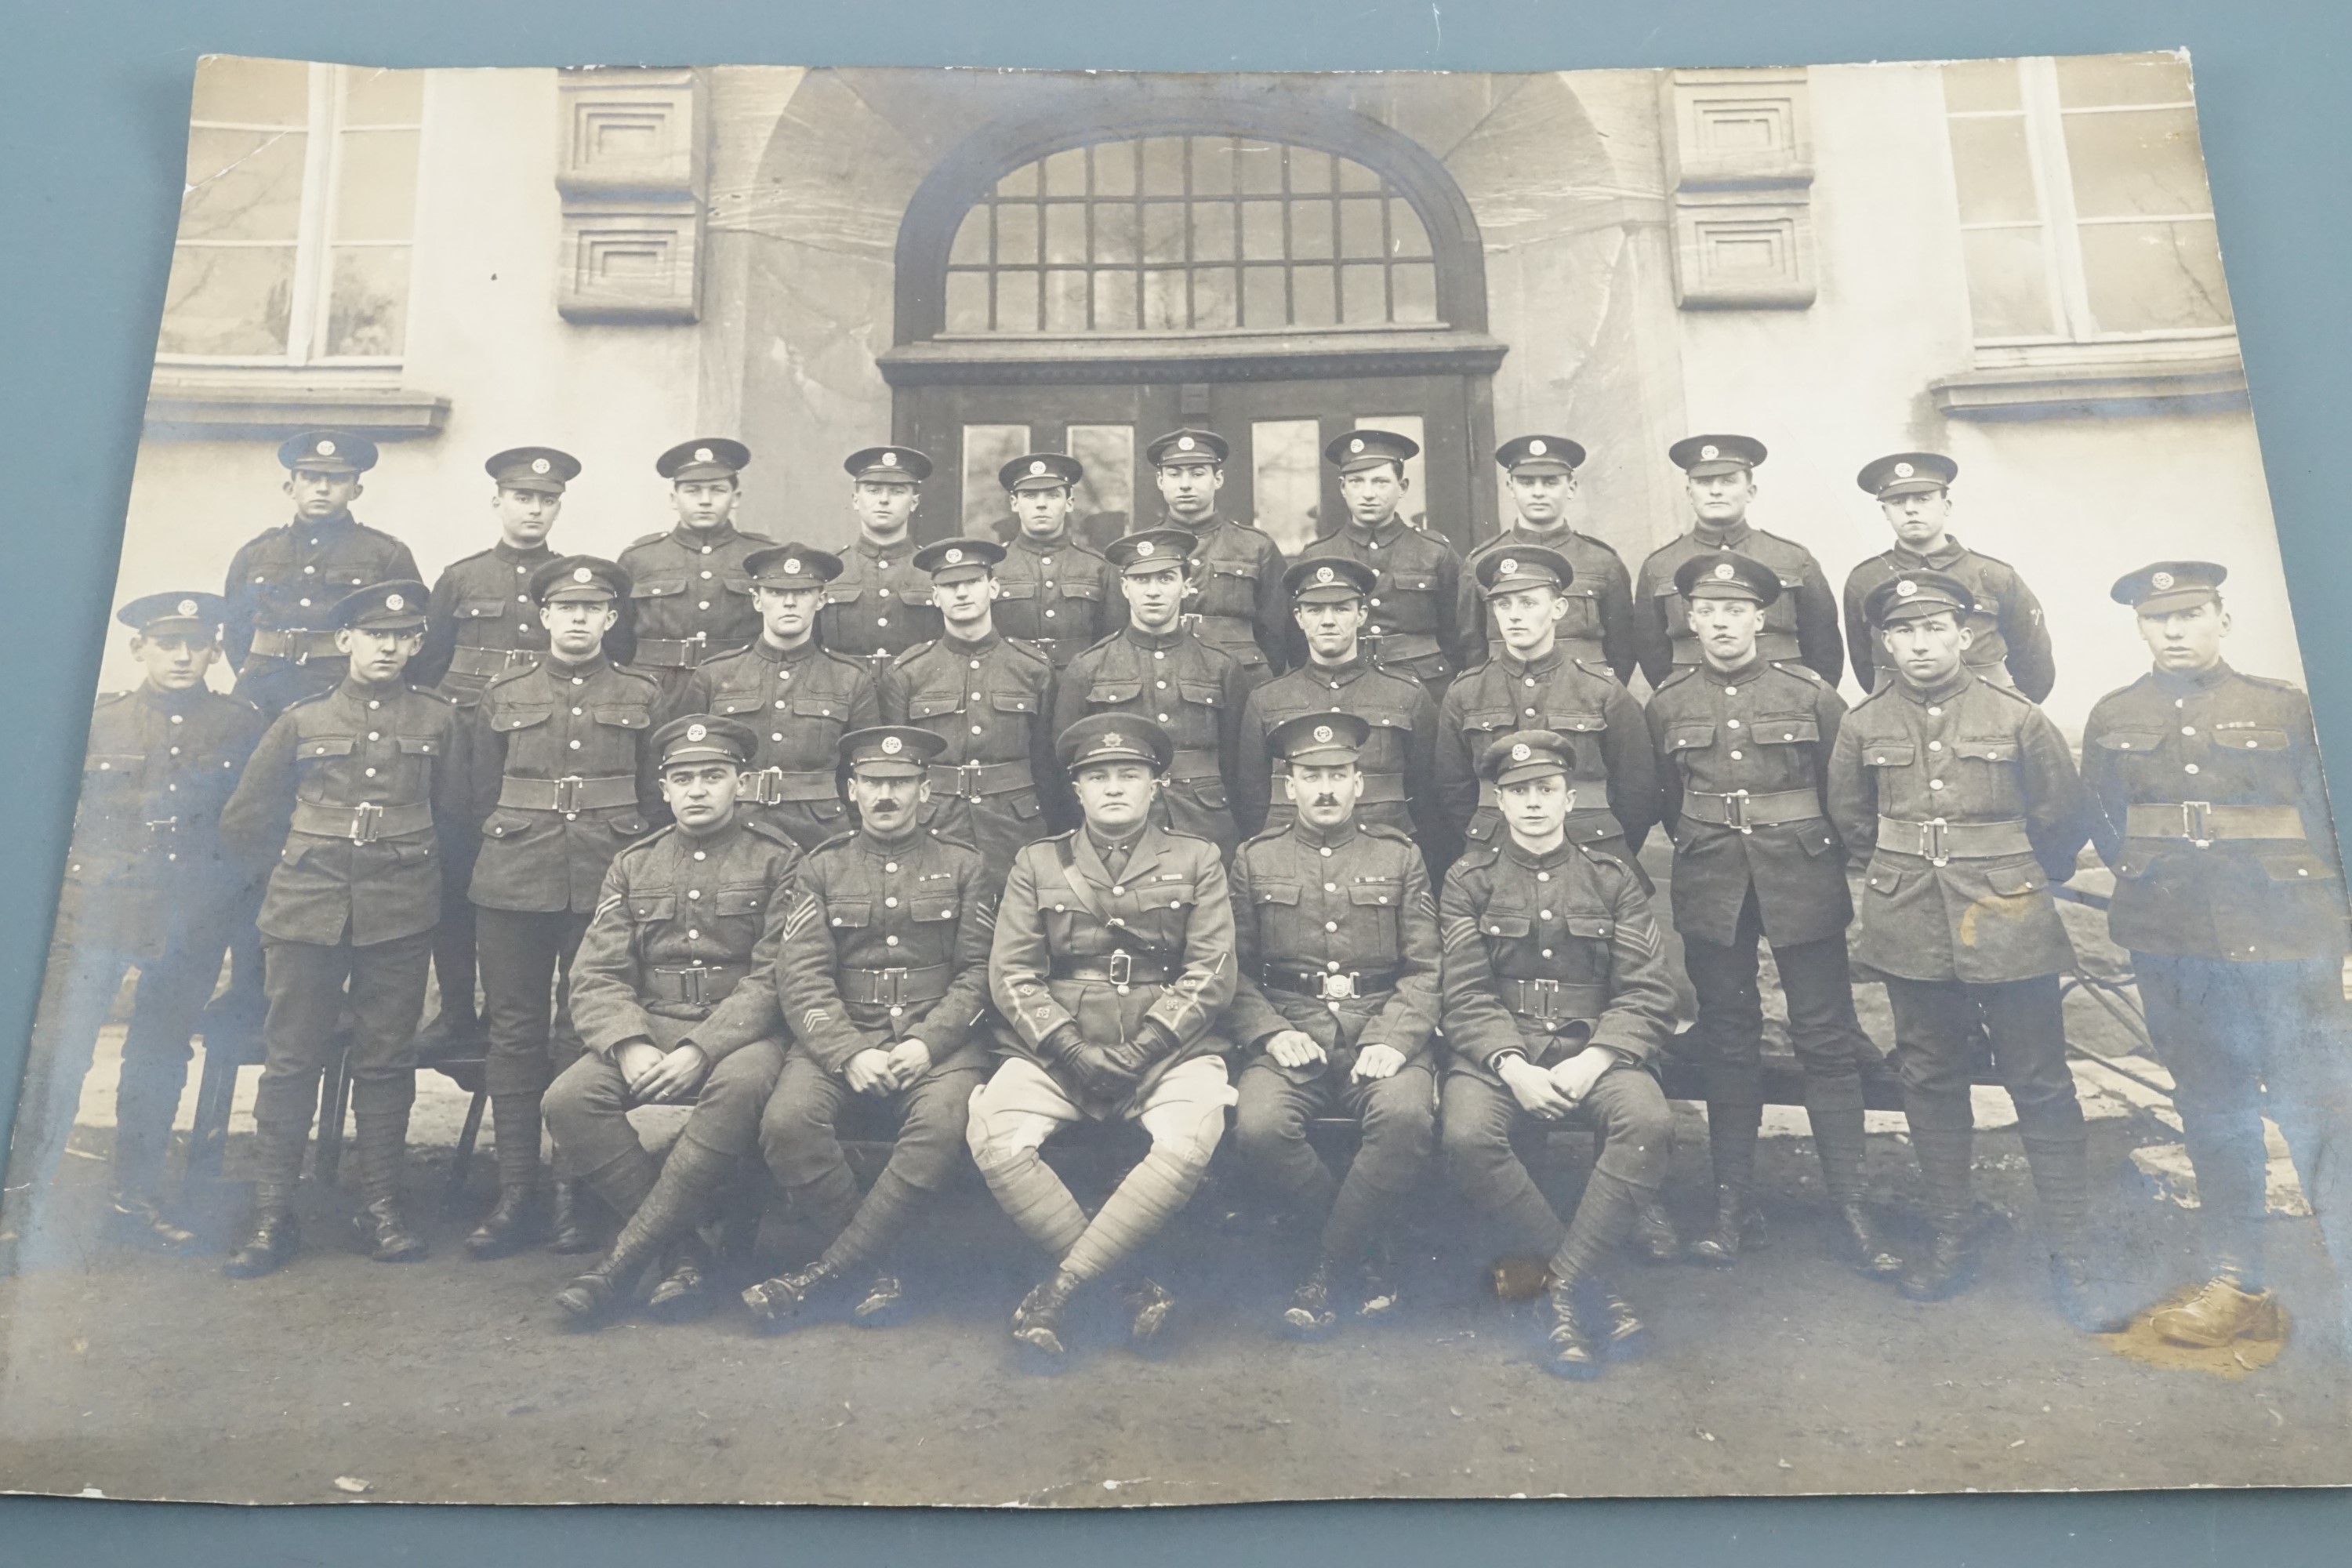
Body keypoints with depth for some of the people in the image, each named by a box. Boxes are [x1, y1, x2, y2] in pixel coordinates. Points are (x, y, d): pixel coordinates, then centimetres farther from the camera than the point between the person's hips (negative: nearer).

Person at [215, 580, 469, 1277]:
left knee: (386, 1061, 5)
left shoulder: (438, 719, 8)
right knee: (291, 1060, 2)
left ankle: (382, 1207, 13)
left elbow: (454, 820, 15)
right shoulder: (302, 720, 8)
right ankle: (272, 1215, 10)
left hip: (400, 916, 0)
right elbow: (243, 821, 14)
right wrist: (301, 860, 14)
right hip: (306, 912, 0)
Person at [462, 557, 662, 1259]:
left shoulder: (643, 696, 8)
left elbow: (655, 798, 9)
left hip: (607, 888, -1)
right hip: (513, 887, 1)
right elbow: (483, 797, 14)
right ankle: (516, 1195, 10)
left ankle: (575, 1197, 11)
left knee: (586, 1036, 2)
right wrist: (516, 851, 6)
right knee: (515, 1034, 3)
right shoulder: (502, 698, 11)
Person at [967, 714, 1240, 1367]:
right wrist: (1072, 1049, -11)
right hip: (1055, 1050, 1)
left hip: (1168, 1050, -1)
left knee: (1190, 1141, -33)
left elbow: (1211, 977, 2)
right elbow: (1012, 976, 6)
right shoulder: (1036, 864, 16)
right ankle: (1133, 1287, -16)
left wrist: (1136, 1053, -11)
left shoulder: (1197, 861, 12)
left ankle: (1060, 1290, -21)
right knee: (994, 1136, -28)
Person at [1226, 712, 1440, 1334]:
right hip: (1290, 1034, 0)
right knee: (1259, 1127, -30)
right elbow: (1235, 970, 7)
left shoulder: (1400, 856, 12)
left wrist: (1394, 1038, -12)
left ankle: (1330, 1265, -11)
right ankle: (1363, 1254, -6)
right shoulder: (1254, 860, 12)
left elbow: (1426, 968, 5)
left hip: (1381, 1032, 0)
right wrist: (1271, 1033, -10)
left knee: (1408, 1118, -32)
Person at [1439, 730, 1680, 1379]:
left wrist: (1592, 1061, -15)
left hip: (1593, 1047, 1)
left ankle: (1564, 1287, -22)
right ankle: (1592, 1283, -17)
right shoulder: (1469, 880, 9)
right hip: (1497, 1049, 0)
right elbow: (1465, 996, 0)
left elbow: (1647, 995, 2)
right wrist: (1512, 1066, -18)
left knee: (1649, 1122, -32)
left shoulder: (1613, 880, 11)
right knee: (1466, 1135, -32)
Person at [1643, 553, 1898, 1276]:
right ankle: (1733, 1202, 17)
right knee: (1727, 1043, 8)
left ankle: (1851, 1209, 9)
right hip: (1711, 891, 2)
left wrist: (1823, 855, 7)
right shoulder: (1668, 703, 3)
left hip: (1803, 884, -1)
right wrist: (1706, 847, 12)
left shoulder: (1810, 692, -2)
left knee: (1828, 1041, 1)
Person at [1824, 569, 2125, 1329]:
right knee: (1930, 1083, 10)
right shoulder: (1863, 726, 2)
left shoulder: (2018, 718, -4)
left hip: (2010, 931, -2)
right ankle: (1952, 1240, 23)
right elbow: (1850, 818, 17)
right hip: (1912, 934, 2)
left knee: (2042, 1089, 1)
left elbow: (2065, 820, 7)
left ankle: (2072, 1260, 11)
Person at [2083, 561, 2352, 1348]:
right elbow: (2109, 832, 13)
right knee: (2211, 1114, 10)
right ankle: (2237, 1288, 20)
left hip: (2284, 946, -2)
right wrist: (2157, 892, 3)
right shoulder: (2114, 719, 10)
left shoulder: (2282, 708, 5)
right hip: (2174, 952, 3)